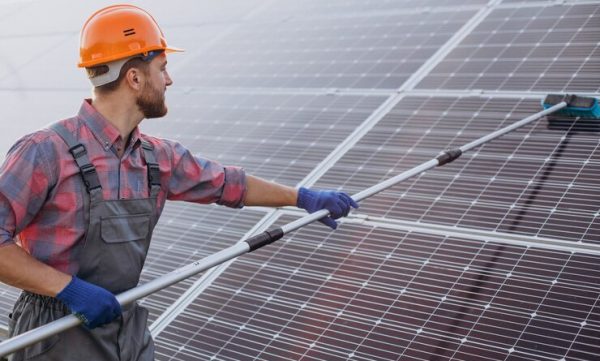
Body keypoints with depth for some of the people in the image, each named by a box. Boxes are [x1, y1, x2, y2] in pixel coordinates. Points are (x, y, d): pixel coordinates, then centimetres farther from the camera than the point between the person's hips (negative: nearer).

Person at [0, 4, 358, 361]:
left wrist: (303, 197, 22)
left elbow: (227, 183, 16)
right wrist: (68, 286, -25)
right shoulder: (47, 152, -19)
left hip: (131, 330, 6)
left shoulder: (158, 157, 3)